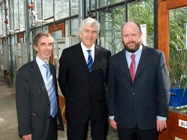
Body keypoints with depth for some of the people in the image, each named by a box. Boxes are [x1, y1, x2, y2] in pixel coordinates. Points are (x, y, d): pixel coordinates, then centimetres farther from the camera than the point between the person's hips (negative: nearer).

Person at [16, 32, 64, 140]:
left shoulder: (52, 68, 6)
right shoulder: (25, 71, -15)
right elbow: (22, 103, -15)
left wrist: (58, 117, 14)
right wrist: (25, 130, -14)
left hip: (53, 122, 6)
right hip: (37, 126, -6)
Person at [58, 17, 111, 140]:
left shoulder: (106, 54, 0)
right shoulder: (68, 53, -4)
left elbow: (108, 79, 8)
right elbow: (62, 79, 3)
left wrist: (107, 98, 6)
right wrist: (70, 97, 6)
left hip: (100, 107, 2)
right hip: (76, 107, -1)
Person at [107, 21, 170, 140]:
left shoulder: (156, 56, -5)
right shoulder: (114, 60, 0)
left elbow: (164, 88, -4)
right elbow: (111, 89, 4)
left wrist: (162, 116, -5)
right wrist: (112, 115, 5)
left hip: (149, 120, -1)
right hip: (123, 120, 1)